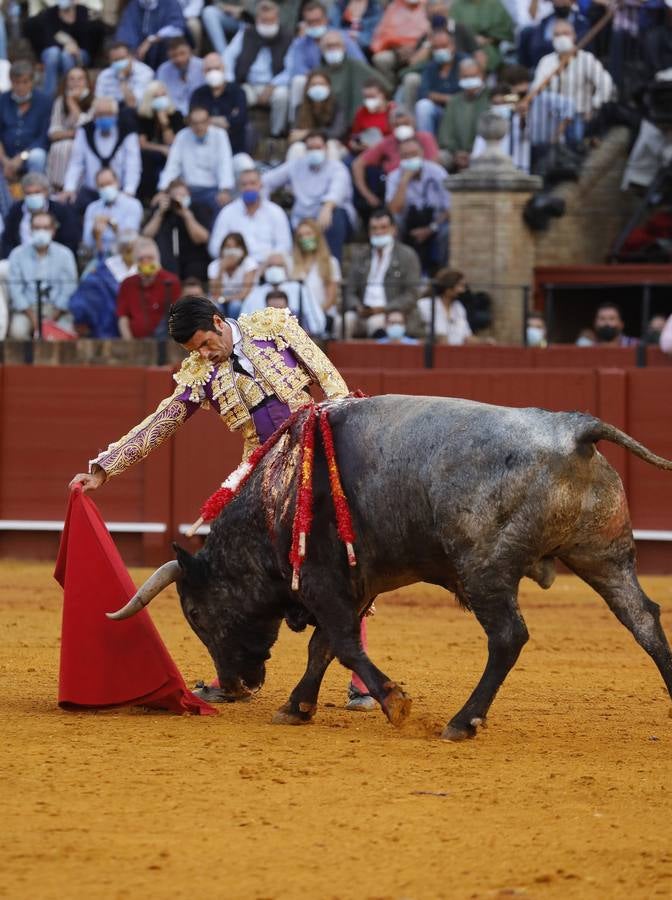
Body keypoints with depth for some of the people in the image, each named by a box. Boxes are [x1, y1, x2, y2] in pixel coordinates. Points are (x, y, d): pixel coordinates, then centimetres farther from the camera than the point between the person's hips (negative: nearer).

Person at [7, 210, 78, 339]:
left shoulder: (65, 254, 3)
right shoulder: (18, 254, 4)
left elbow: (69, 288, -2)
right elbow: (15, 288, -1)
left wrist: (53, 318, -12)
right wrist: (32, 318, -12)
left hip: (57, 309, 0)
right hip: (27, 308, 0)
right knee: (17, 332, -31)